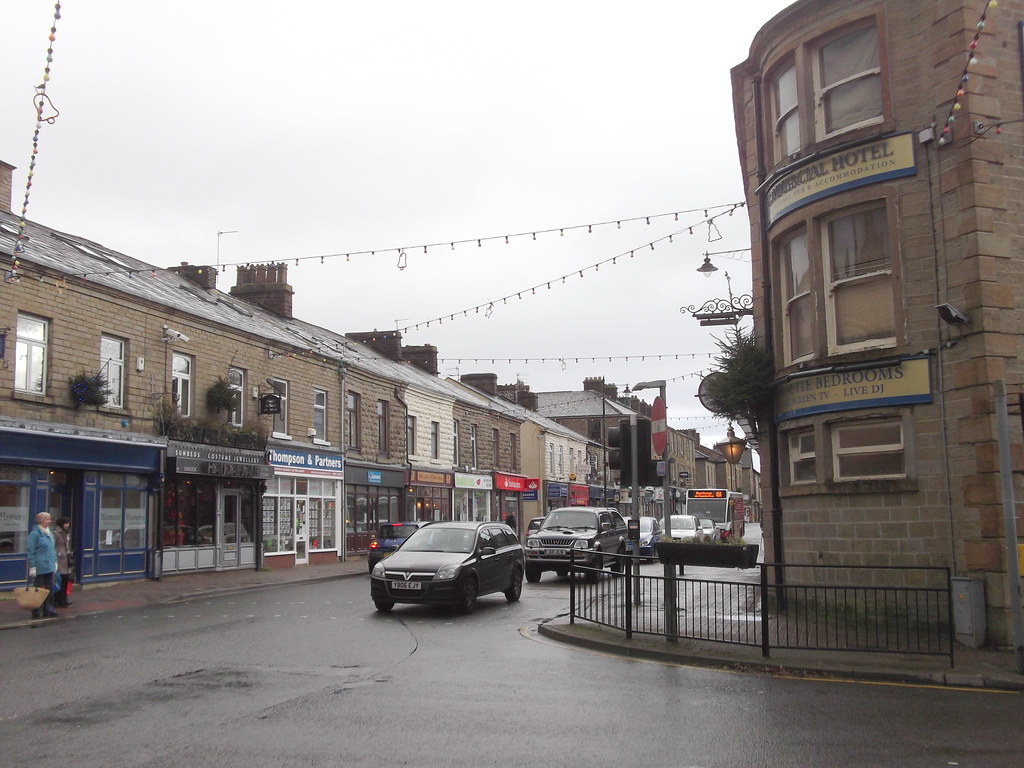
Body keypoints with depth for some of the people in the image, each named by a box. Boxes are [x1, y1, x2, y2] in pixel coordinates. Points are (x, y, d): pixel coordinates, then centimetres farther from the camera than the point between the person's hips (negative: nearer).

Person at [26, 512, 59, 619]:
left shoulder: (50, 534, 13)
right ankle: (37, 612, 8)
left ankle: (48, 609, 19)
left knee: (49, 589, 11)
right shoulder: (35, 534, -11)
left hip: (50, 567, 7)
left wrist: (55, 562, 17)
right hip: (40, 568, -7)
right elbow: (30, 551, -13)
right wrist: (32, 567, -16)